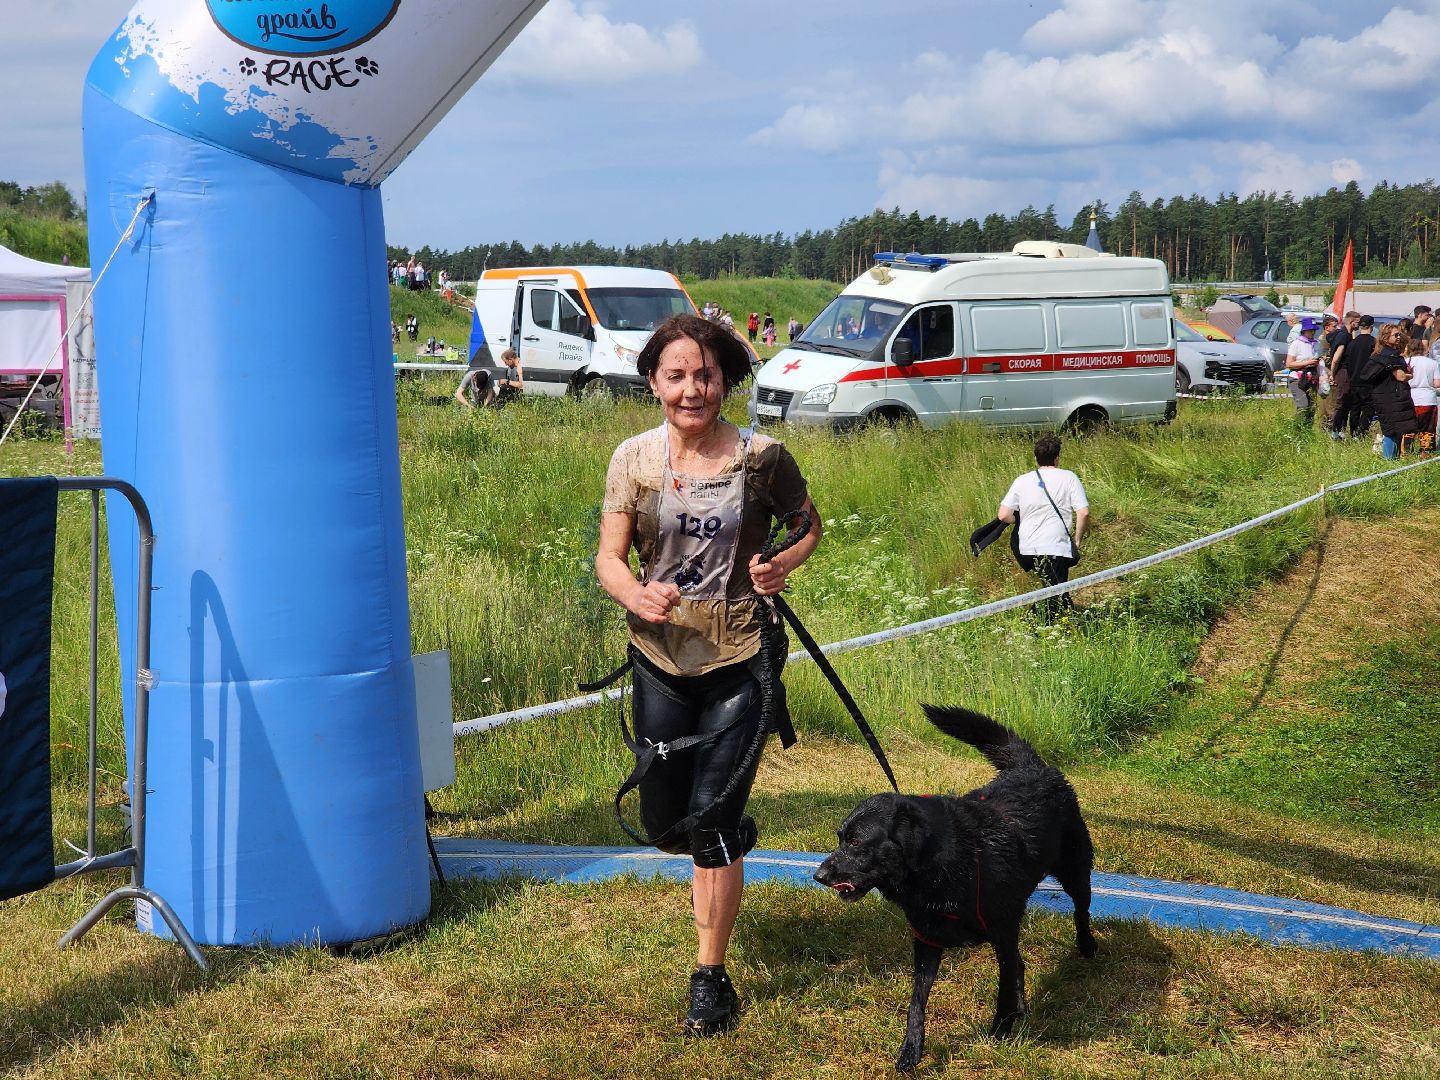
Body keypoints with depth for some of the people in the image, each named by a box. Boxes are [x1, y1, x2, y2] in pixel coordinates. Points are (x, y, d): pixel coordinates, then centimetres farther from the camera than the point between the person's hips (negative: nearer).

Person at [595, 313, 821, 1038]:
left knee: (711, 822, -3)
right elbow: (608, 556, -5)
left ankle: (710, 977, 13)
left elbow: (809, 524, 10)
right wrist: (637, 596, -27)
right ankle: (730, 844, 47)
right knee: (664, 824, 11)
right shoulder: (634, 459, -3)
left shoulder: (761, 458, -7)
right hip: (660, 661, 3)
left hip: (737, 664, -3)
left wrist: (783, 565, -11)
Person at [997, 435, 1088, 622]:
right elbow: (1084, 513, -9)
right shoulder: (1069, 478, 0)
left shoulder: (1022, 480, 6)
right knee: (1056, 597, -3)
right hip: (1056, 549, -4)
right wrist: (1077, 541, 4)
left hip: (1026, 550, 4)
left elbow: (1003, 515, 1)